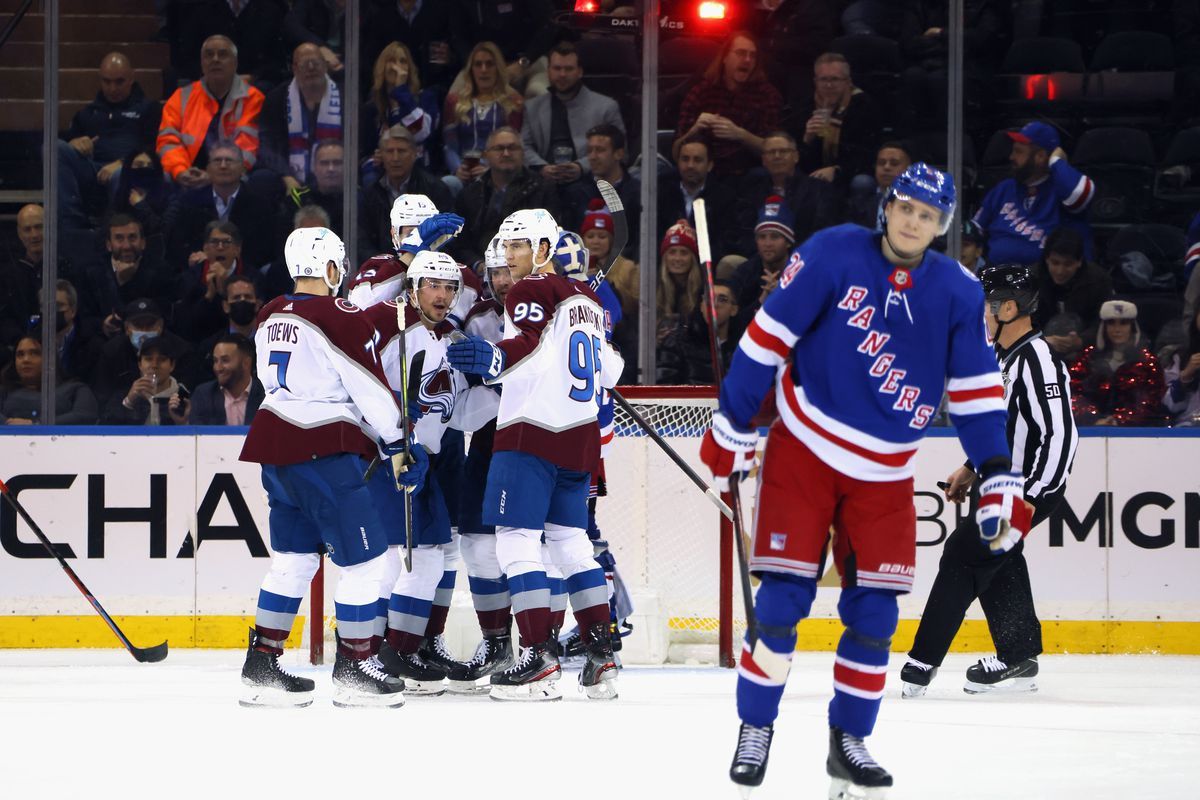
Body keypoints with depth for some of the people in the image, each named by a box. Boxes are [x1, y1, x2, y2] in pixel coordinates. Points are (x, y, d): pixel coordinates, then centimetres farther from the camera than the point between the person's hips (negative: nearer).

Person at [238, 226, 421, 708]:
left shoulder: (271, 318, 12)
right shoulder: (340, 318, -12)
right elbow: (372, 390, -11)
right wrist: (399, 449, -3)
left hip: (274, 443, 9)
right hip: (321, 451, -9)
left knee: (295, 556, 16)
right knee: (363, 556, -1)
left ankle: (262, 665, 14)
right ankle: (354, 669, 1)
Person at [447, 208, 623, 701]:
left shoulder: (531, 291, -6)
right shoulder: (588, 300, 18)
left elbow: (530, 346, -23)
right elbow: (608, 369, 25)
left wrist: (493, 358, -36)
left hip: (531, 433, -8)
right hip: (580, 437, 8)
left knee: (517, 542, -8)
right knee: (571, 542, 14)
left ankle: (538, 659, -16)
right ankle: (601, 659, 10)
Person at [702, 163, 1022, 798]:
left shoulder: (958, 293, -2)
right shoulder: (833, 255, -12)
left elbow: (976, 388, 5)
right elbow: (769, 335, -8)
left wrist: (997, 476, 0)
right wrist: (731, 426, -6)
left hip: (883, 473, 3)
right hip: (804, 448, -3)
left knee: (874, 612, 0)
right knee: (783, 597, -7)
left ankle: (849, 739, 14)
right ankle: (755, 728, 8)